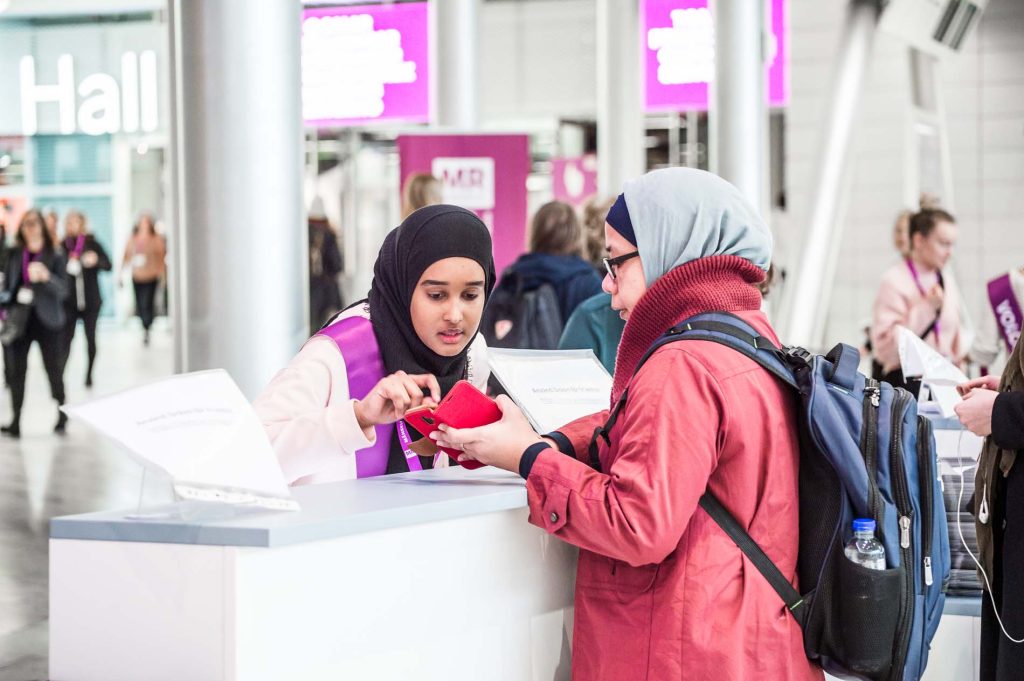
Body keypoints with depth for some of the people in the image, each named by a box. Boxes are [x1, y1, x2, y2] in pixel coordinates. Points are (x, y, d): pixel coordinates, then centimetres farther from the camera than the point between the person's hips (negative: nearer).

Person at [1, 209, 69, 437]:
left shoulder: (55, 256, -3)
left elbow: (63, 289, -10)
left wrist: (46, 276, -27)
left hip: (47, 321, -3)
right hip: (19, 321, 3)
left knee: (54, 371, 2)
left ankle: (62, 417, 13)